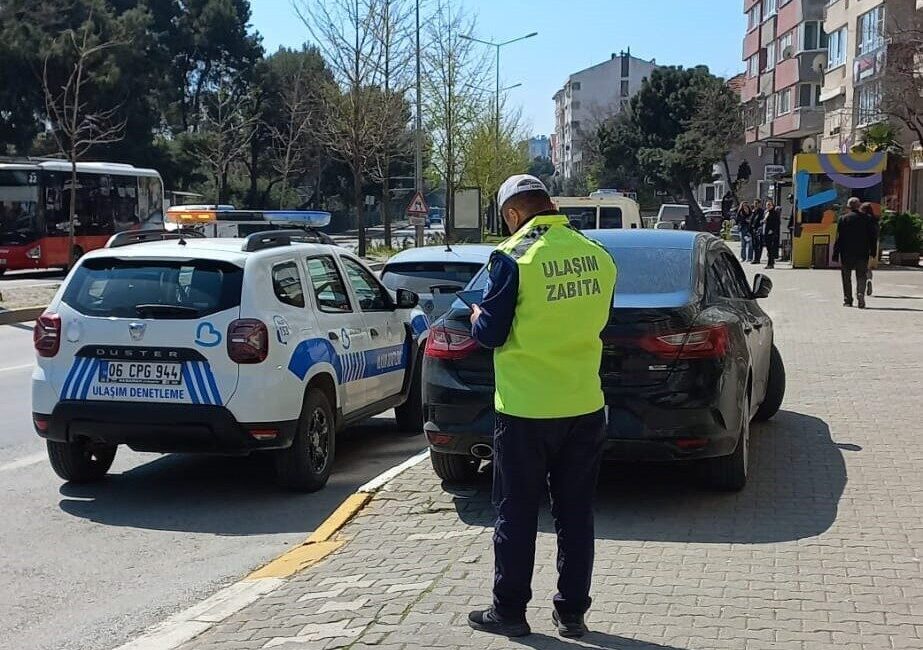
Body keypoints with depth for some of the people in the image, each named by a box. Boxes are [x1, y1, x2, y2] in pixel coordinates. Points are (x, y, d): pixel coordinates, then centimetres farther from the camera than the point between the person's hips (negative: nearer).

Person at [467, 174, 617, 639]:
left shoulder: (514, 257, -14)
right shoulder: (597, 256, 2)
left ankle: (509, 611, 17)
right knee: (575, 513, 13)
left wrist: (478, 316, 11)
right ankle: (572, 613, 20)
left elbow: (490, 333, -10)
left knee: (516, 514, 8)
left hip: (525, 409, -5)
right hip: (585, 406, 5)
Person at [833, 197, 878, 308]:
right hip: (863, 253, 1)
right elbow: (874, 236, 3)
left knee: (846, 278, 10)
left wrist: (835, 255, -2)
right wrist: (873, 251, 11)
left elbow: (838, 238, -5)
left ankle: (847, 300, 11)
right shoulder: (867, 218, 1)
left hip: (846, 253, -1)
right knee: (861, 276, 5)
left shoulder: (843, 219, -5)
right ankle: (861, 293, -18)